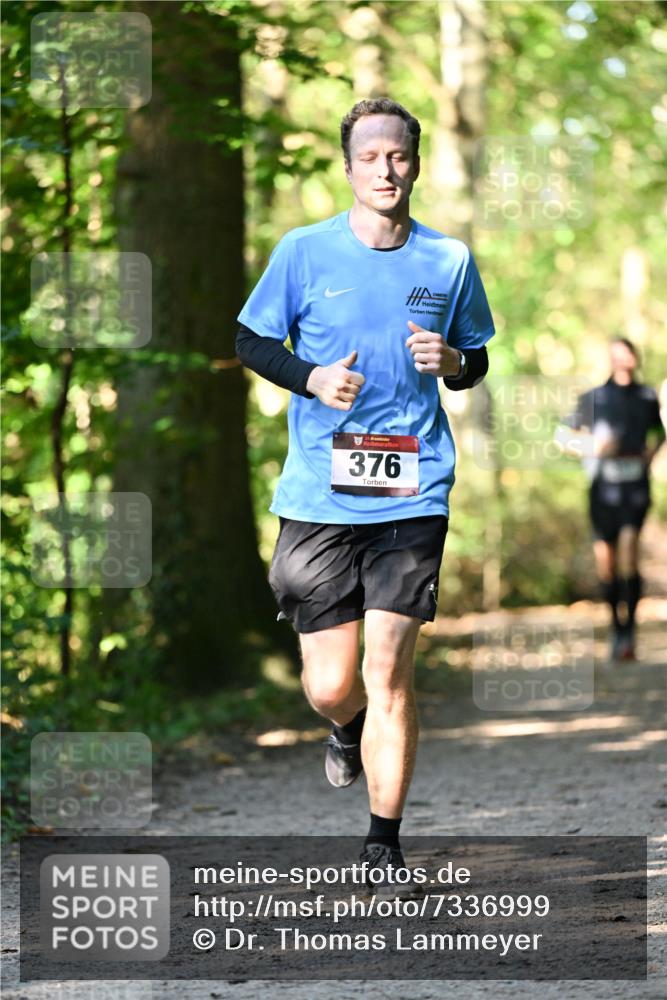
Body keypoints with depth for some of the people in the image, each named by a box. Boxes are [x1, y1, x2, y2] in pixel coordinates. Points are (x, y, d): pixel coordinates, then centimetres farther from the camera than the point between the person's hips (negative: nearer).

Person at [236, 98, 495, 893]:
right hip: (319, 496, 0)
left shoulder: (450, 259, 5)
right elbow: (250, 341, 8)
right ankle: (351, 728, 40)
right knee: (329, 686, 2)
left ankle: (384, 841, 5)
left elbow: (476, 359, 17)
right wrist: (310, 377, -11)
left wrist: (452, 362, -7)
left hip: (413, 494, 0)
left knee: (388, 671, -7)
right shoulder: (305, 251, 0)